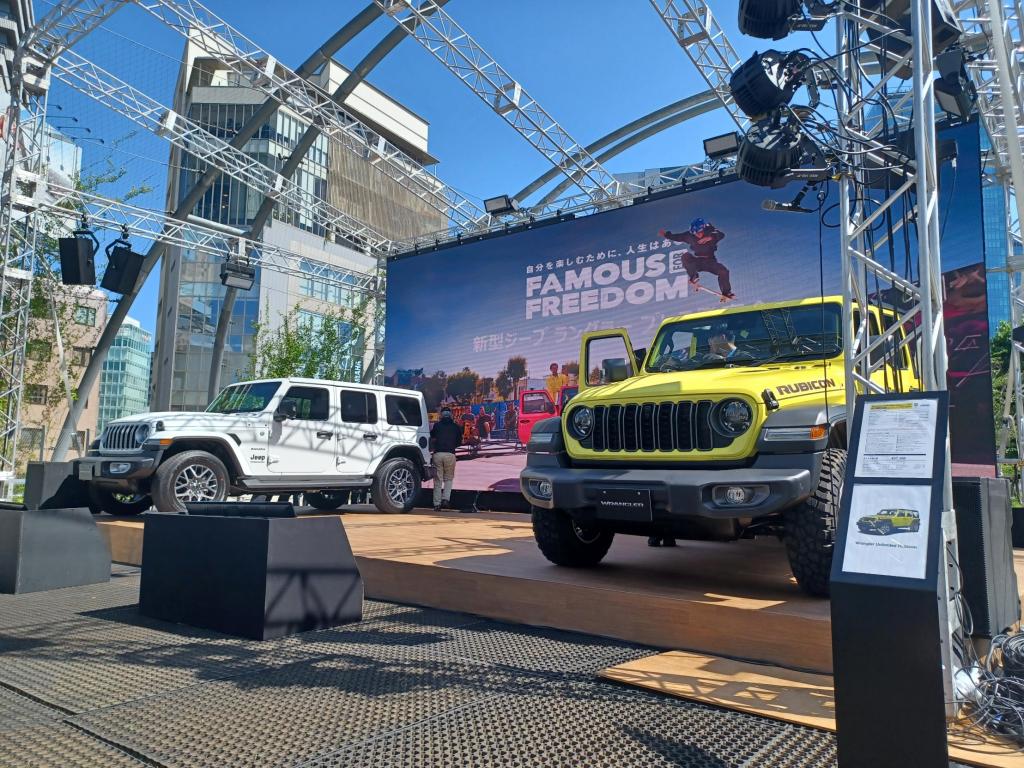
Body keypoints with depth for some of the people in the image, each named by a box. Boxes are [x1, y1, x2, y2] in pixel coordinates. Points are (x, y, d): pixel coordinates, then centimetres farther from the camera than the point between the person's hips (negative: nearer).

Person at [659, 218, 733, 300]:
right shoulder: (690, 236, -6)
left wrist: (710, 238, -41)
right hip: (697, 262, 1)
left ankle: (726, 292, -2)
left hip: (710, 261, -1)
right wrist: (666, 234, -6)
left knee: (723, 271, -21)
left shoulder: (710, 233, -11)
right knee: (686, 256, -27)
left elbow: (721, 235, -27)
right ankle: (694, 277, -16)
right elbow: (677, 237, 2)